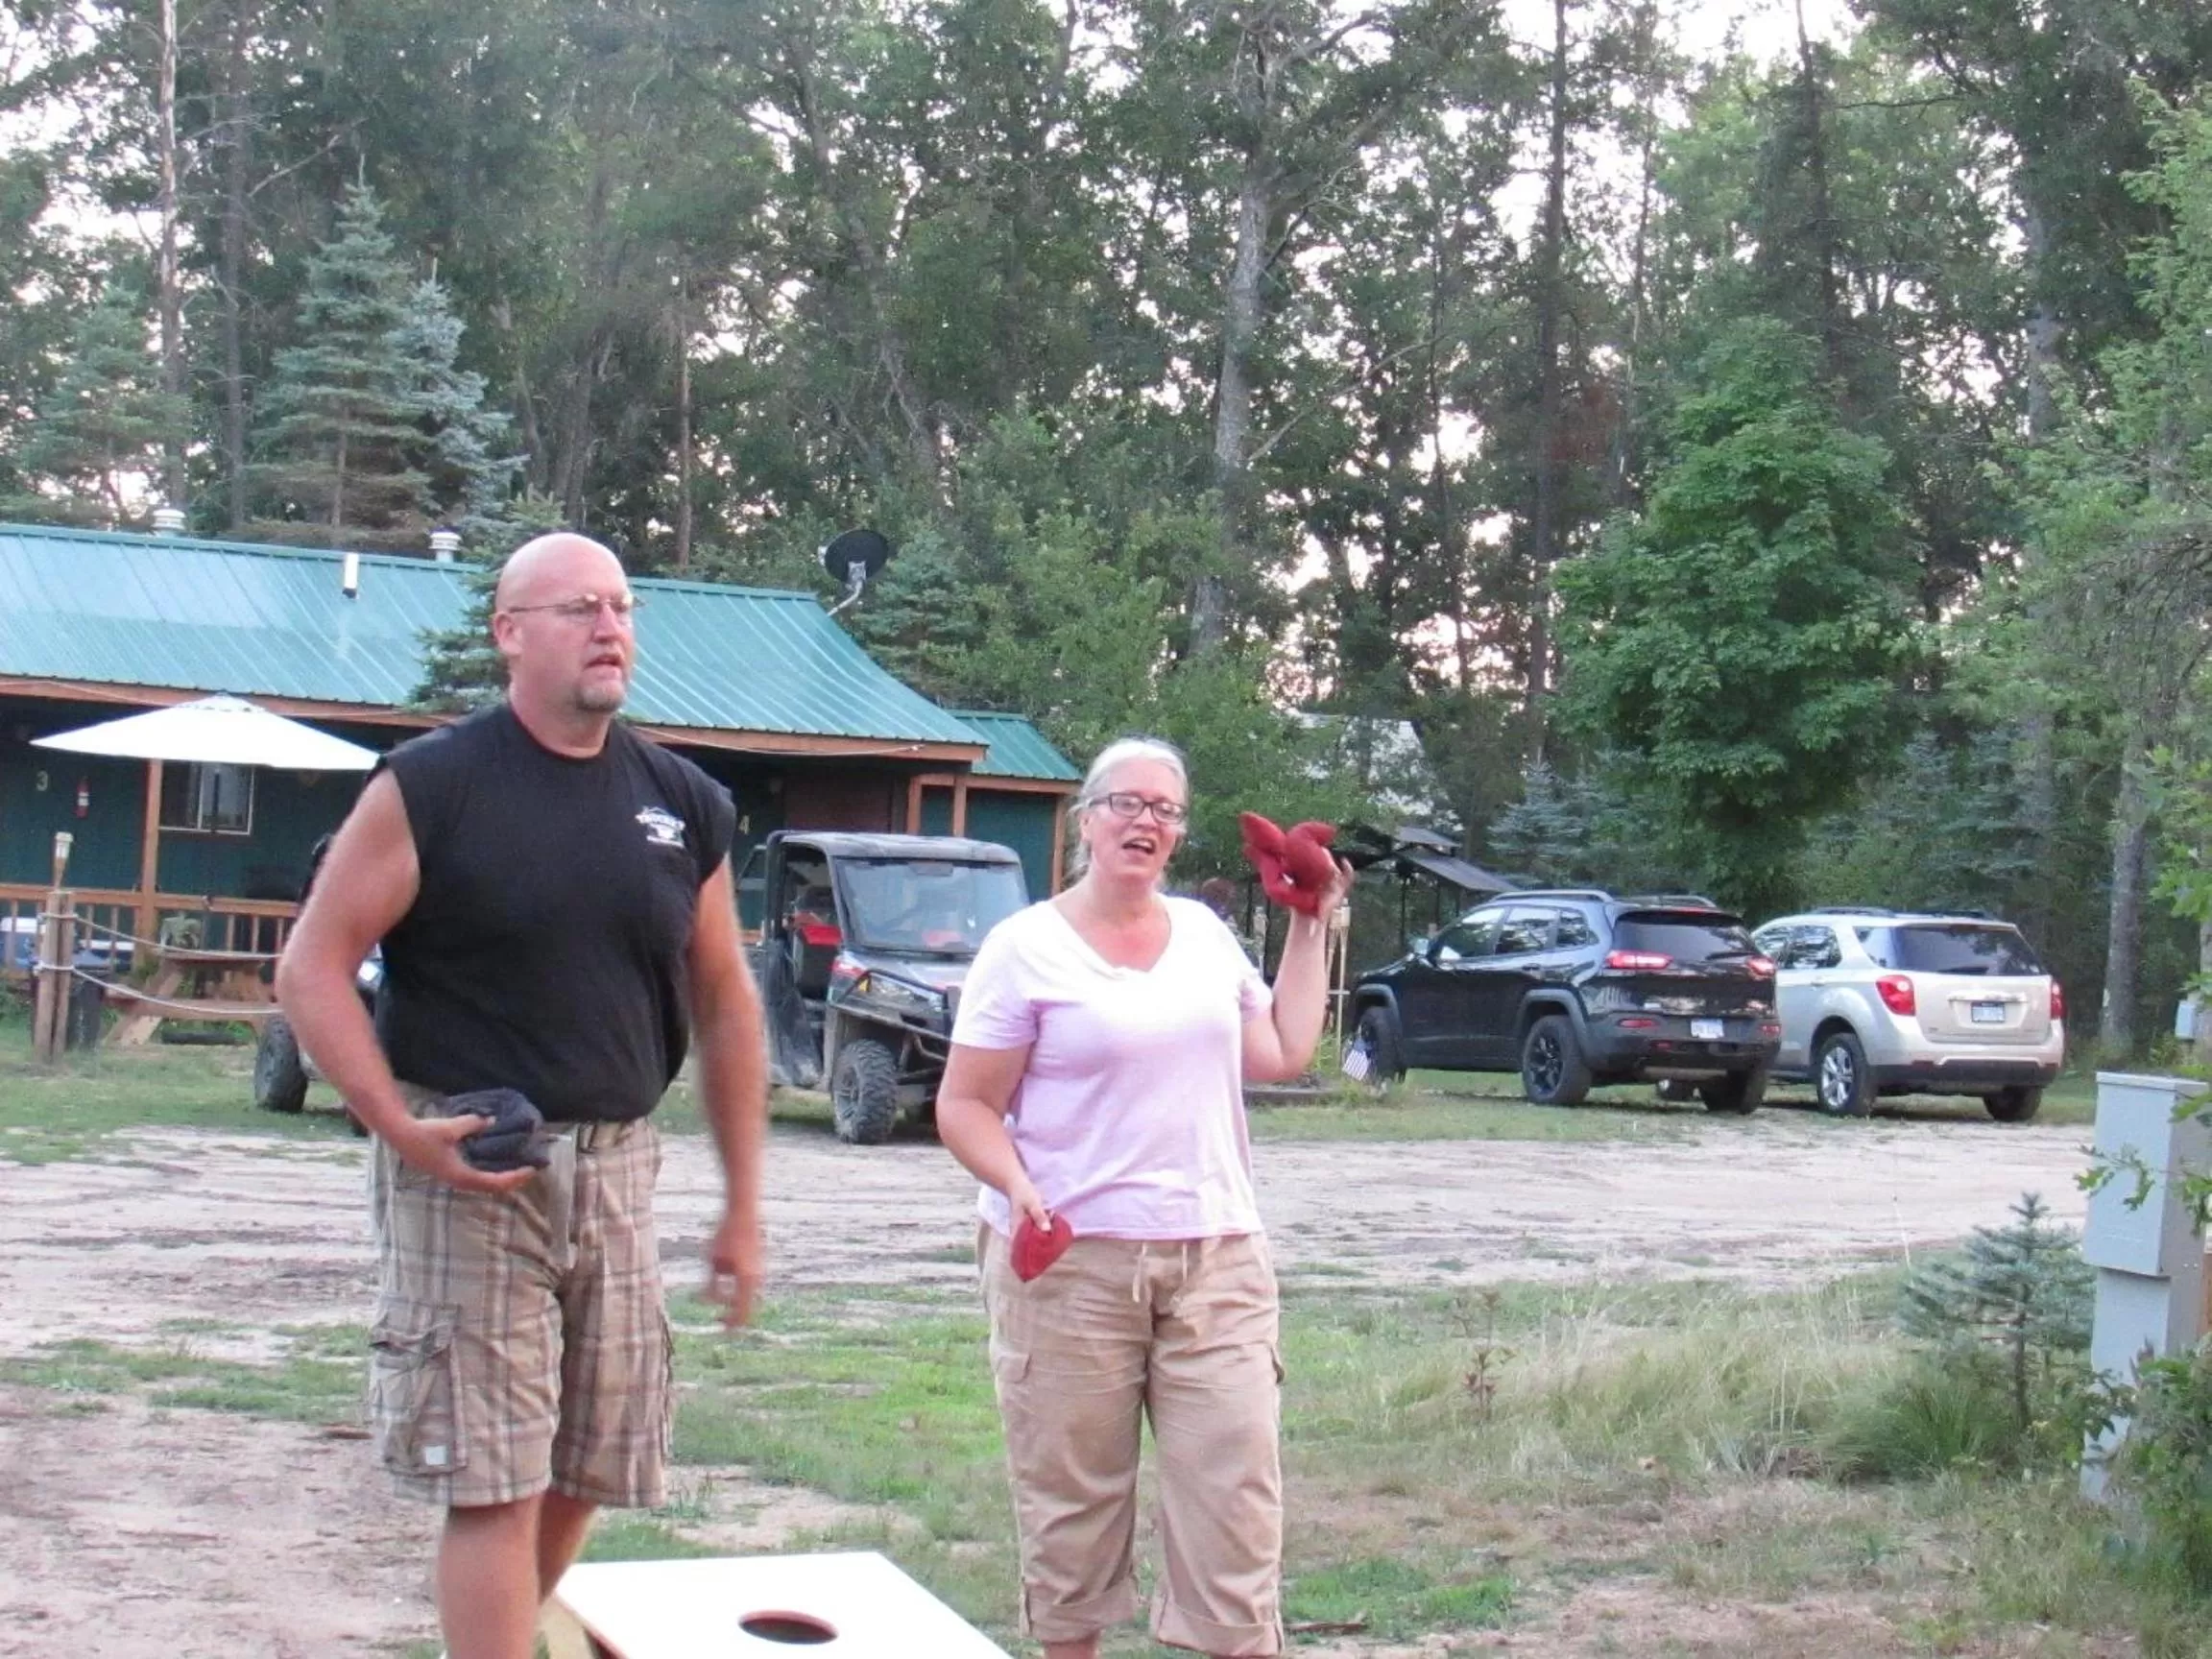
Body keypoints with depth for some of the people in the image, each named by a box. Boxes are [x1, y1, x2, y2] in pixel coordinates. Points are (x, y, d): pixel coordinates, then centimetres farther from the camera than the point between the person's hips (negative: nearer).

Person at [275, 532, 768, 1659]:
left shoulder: (685, 806, 8)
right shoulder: (431, 788, -6)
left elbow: (725, 1007, 14)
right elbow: (312, 970, -6)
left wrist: (742, 1208, 12)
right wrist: (401, 1128, -19)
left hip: (613, 1171, 5)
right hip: (466, 1165, -5)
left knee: (581, 1474, 12)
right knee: (494, 1483, -6)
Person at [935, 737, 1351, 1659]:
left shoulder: (1204, 933, 15)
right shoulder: (1027, 946, -1)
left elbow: (1282, 1054, 12)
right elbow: (965, 1106, -2)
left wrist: (1307, 930, 14)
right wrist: (1018, 1188, -19)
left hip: (1215, 1260, 4)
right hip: (1071, 1260, -4)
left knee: (1235, 1488, -2)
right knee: (1071, 1493, 3)